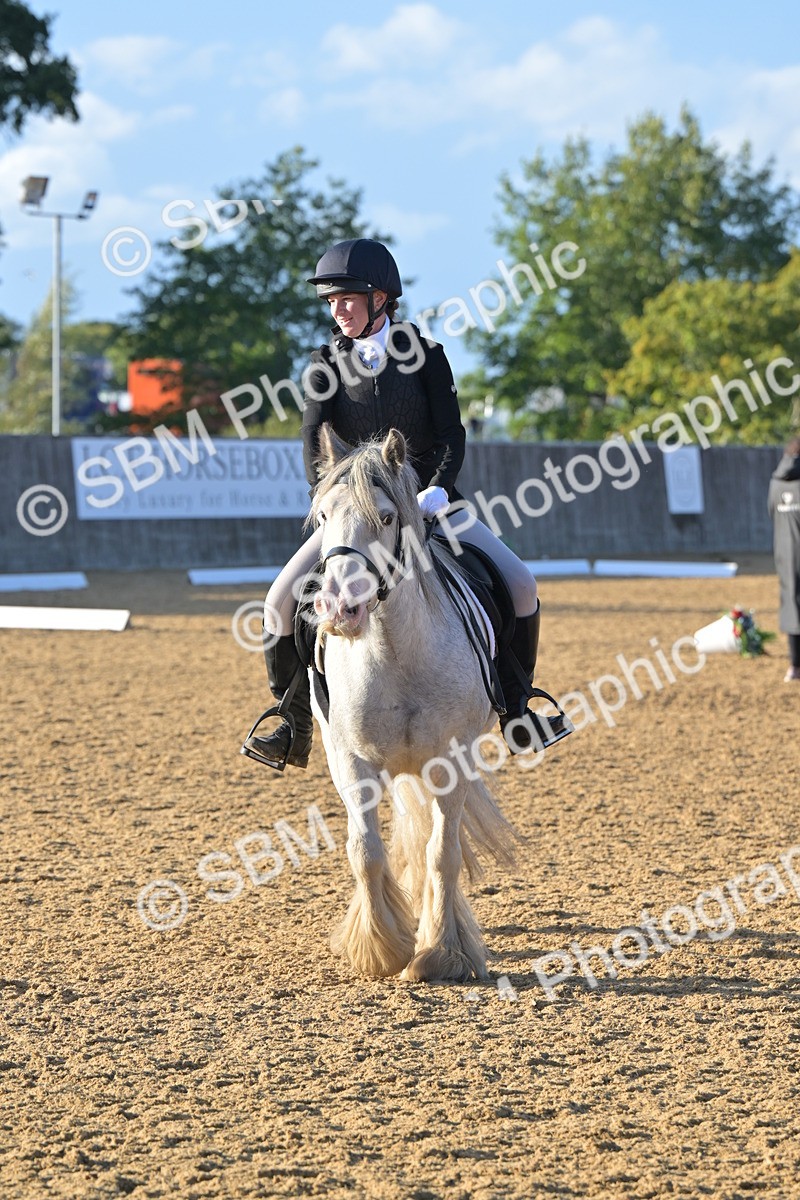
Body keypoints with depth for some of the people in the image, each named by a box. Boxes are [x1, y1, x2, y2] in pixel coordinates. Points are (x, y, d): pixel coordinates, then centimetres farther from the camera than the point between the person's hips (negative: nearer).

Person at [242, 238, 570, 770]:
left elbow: (451, 434, -7)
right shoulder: (327, 364, 0)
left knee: (520, 584, -14)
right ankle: (296, 728, -1)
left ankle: (516, 711, 2)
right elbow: (315, 441, -12)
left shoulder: (424, 354, -2)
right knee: (283, 600, -16)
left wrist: (436, 493, -24)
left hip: (427, 501, 0)